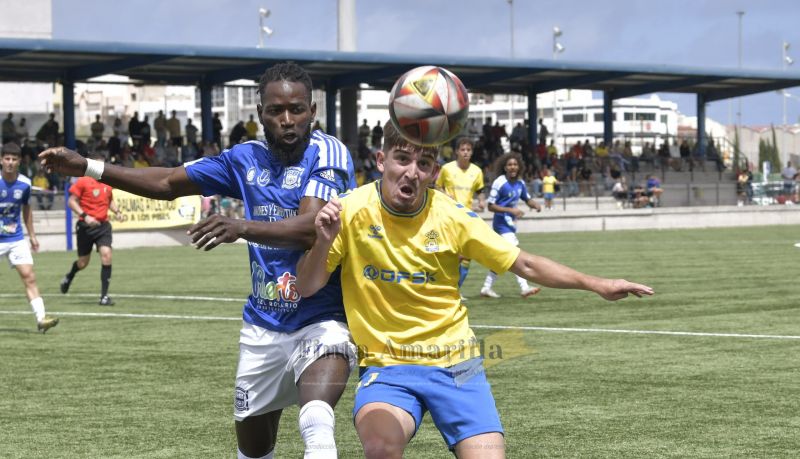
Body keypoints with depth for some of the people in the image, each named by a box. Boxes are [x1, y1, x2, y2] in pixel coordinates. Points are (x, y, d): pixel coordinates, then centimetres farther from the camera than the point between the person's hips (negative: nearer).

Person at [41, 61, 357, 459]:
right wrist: (86, 168, 11)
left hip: (322, 319, -6)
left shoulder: (328, 154, -12)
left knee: (316, 425, -33)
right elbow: (168, 183, 17)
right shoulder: (247, 158, 6)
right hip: (263, 325, 6)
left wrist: (242, 227, -44)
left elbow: (309, 228, -28)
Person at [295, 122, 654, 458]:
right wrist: (324, 241, -26)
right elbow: (305, 287, -6)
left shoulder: (451, 217, -6)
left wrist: (596, 285, -6)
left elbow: (525, 264, 2)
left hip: (455, 363, 2)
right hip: (385, 364, -2)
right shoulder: (351, 211, -9)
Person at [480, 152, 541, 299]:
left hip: (511, 223, 8)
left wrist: (535, 204, -4)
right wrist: (511, 210, -23)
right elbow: (491, 206, -13)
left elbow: (528, 199, 20)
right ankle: (524, 288, -26)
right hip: (502, 223, -8)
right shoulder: (499, 183, -14)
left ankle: (486, 288, 23)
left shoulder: (520, 183, 6)